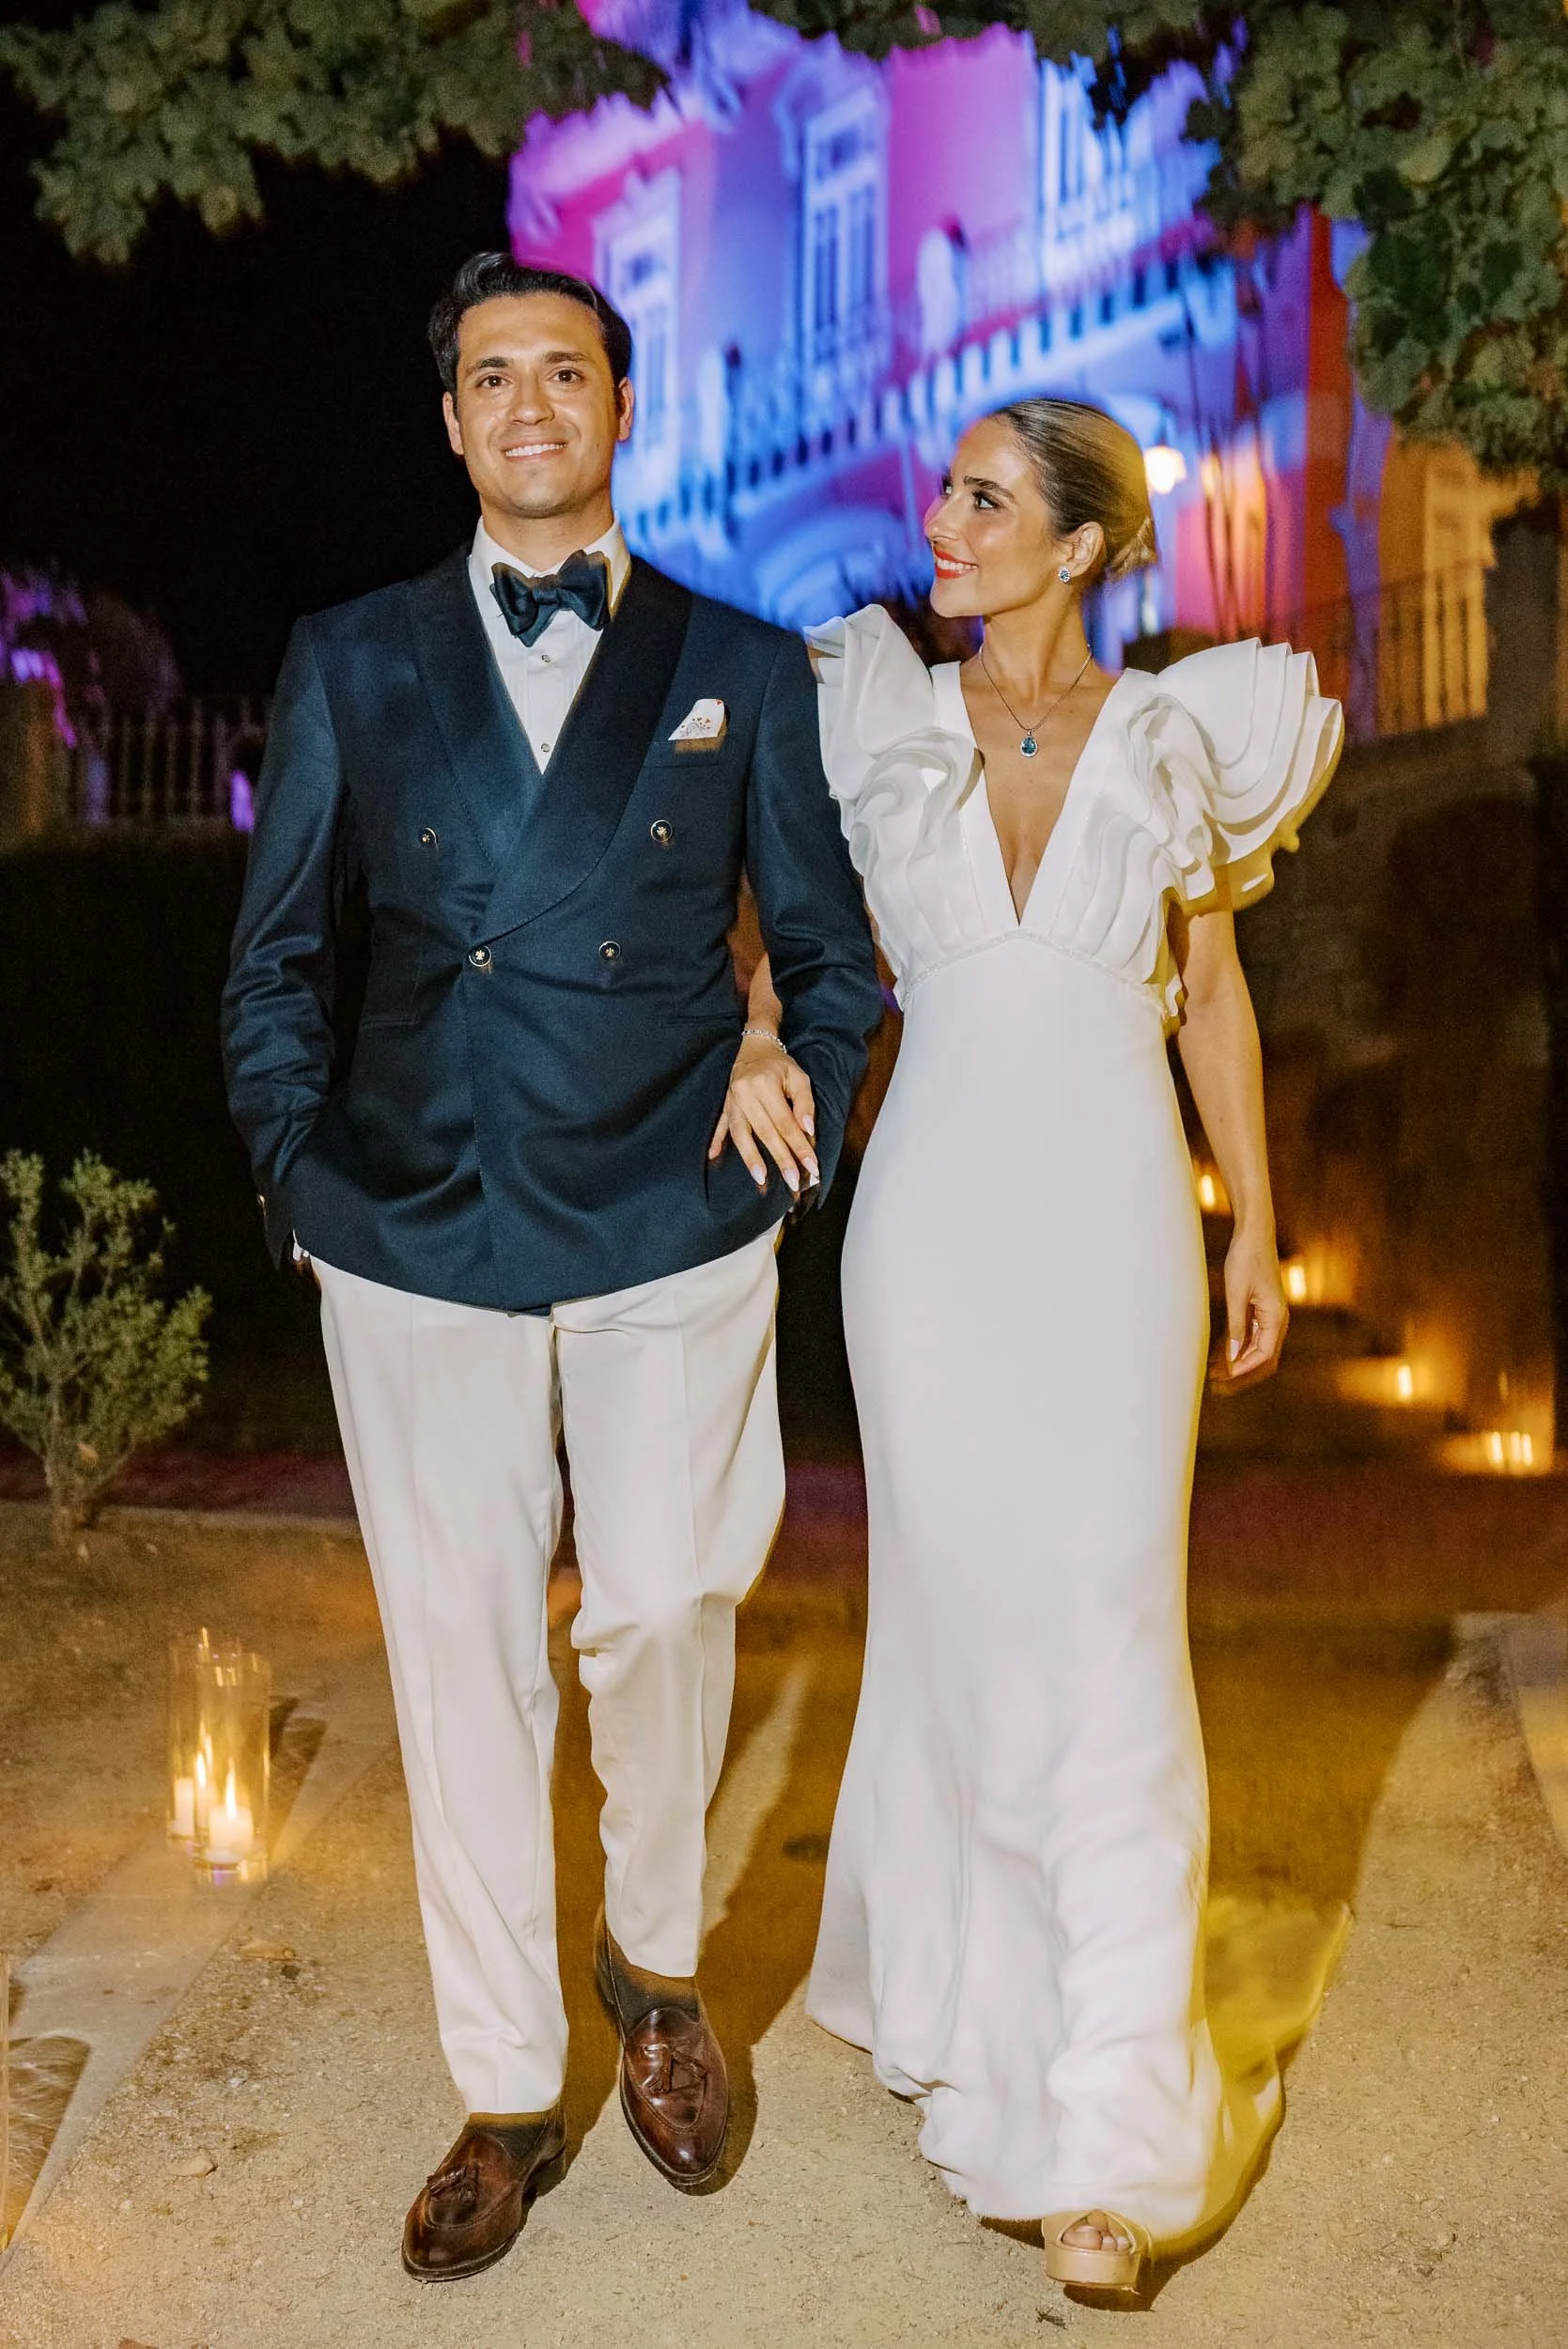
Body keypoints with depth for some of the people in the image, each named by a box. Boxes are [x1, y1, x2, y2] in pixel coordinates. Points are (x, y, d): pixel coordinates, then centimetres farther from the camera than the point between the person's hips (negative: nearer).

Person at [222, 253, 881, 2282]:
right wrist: (301, 1178, 3)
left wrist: (792, 1145, 2)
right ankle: (506, 2094, 24)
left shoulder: (742, 667, 6)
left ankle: (655, 1963, 36)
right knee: (460, 1658, 7)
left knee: (663, 1619, 5)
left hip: (670, 1228, 0)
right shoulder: (351, 663, 8)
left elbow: (830, 946, 12)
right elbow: (273, 959, 12)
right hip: (419, 1240, 1)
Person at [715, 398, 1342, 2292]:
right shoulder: (878, 721, 6)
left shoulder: (1174, 740, 5)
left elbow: (1211, 995, 10)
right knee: (953, 1605, 9)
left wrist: (1256, 1228, 10)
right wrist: (754, 1044, -6)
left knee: (1103, 1627, -4)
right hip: (931, 1212, 1)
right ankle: (958, 1984, 33)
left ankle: (1110, 2131, 6)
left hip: (1113, 1219, -1)